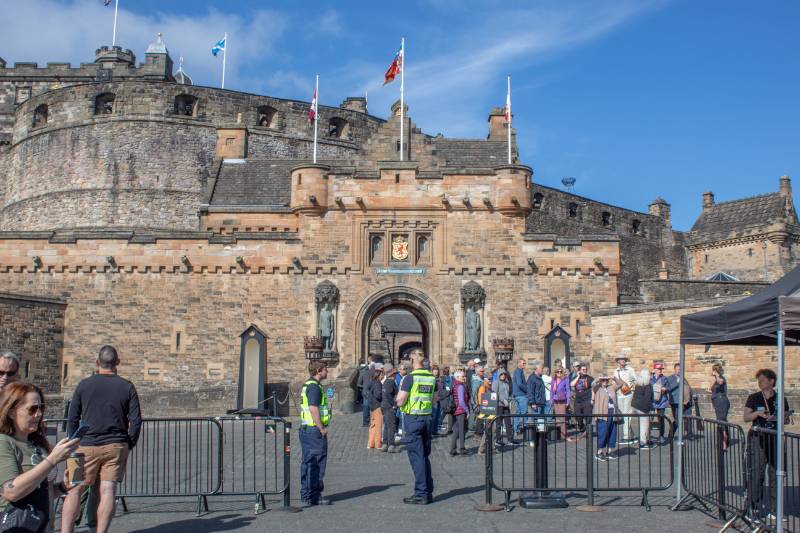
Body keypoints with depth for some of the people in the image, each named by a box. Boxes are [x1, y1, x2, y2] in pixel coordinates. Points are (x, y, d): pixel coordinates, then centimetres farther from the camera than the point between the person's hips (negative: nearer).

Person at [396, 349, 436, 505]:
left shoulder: (410, 378, -13)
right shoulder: (431, 377, 6)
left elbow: (400, 402, -13)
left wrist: (400, 387, 2)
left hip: (413, 418, -6)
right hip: (427, 417, 6)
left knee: (416, 456, -2)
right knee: (425, 456, 15)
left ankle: (421, 494, -2)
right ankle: (428, 492, 19)